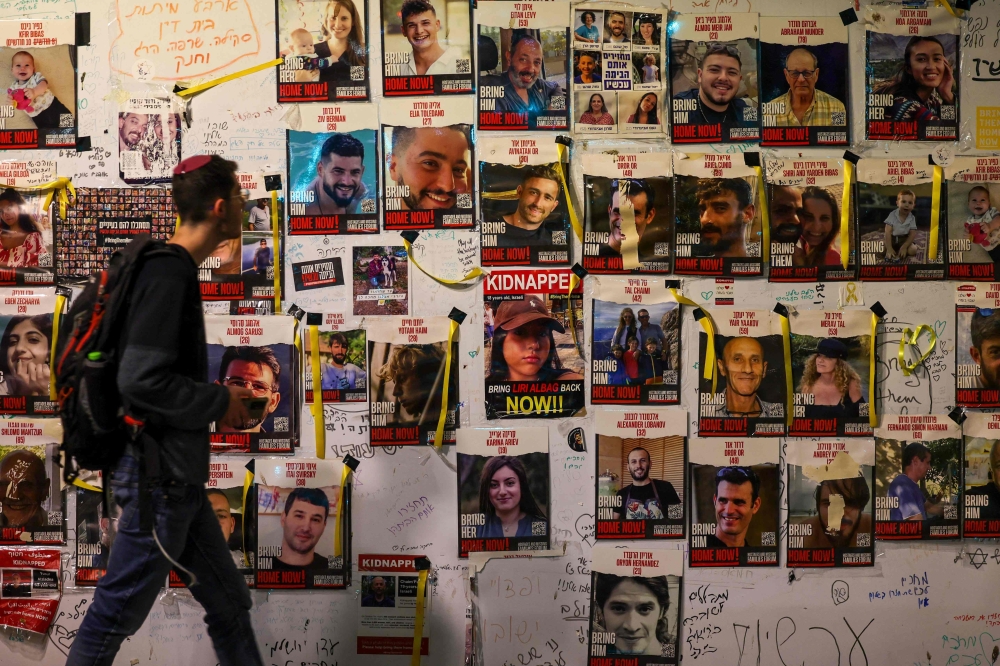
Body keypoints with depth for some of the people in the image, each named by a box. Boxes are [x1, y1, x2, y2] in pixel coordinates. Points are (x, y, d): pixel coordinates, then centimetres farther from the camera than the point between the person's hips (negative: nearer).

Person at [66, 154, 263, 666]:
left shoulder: (174, 269, 12)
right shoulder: (168, 273, -17)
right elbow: (141, 380, -25)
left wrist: (218, 398, 9)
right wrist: (221, 403, -13)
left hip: (179, 475, 10)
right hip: (161, 475, -10)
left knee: (229, 604, 15)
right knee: (116, 615, 4)